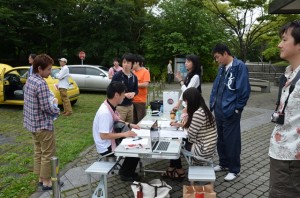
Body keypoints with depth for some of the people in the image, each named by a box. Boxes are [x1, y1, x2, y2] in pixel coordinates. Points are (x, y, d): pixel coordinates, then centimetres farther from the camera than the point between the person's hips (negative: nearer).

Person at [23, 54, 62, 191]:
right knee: (48, 154, 4)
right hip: (43, 124, -9)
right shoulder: (41, 84, -23)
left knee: (38, 152, 19)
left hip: (32, 123, 9)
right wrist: (57, 110, -4)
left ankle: (41, 178, 30)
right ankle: (46, 181, 16)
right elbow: (45, 107, -22)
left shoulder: (30, 80, 6)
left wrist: (50, 103, 9)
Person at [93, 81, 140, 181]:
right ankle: (125, 174, 15)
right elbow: (103, 135, -31)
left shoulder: (111, 106, -2)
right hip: (106, 147, -9)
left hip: (110, 141, 9)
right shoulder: (105, 112, -30)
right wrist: (124, 134, -26)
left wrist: (129, 125, 5)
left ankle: (126, 170, 25)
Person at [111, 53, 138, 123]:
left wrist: (133, 93, -5)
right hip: (119, 106, -5)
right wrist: (124, 94, -17)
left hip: (130, 106, 6)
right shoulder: (117, 76, -8)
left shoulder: (134, 77, 8)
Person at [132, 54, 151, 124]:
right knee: (133, 120, 14)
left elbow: (145, 85, -16)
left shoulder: (145, 72, -6)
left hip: (140, 100, -5)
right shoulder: (133, 72, 9)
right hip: (132, 100, 5)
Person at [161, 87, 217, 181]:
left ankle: (179, 172, 26)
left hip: (203, 150, -9)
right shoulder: (203, 109, 5)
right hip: (208, 147, 9)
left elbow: (191, 135, -20)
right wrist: (180, 124, 13)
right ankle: (173, 170, 27)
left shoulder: (198, 113, -26)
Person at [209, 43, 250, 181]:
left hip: (230, 112, -8)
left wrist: (237, 108, -12)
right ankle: (224, 164, 34)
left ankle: (234, 169, 19)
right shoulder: (222, 68, 10)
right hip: (219, 110, 8)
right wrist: (212, 103, 11)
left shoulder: (239, 66, -14)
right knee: (221, 139, 17)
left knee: (231, 140, 3)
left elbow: (244, 89, -16)